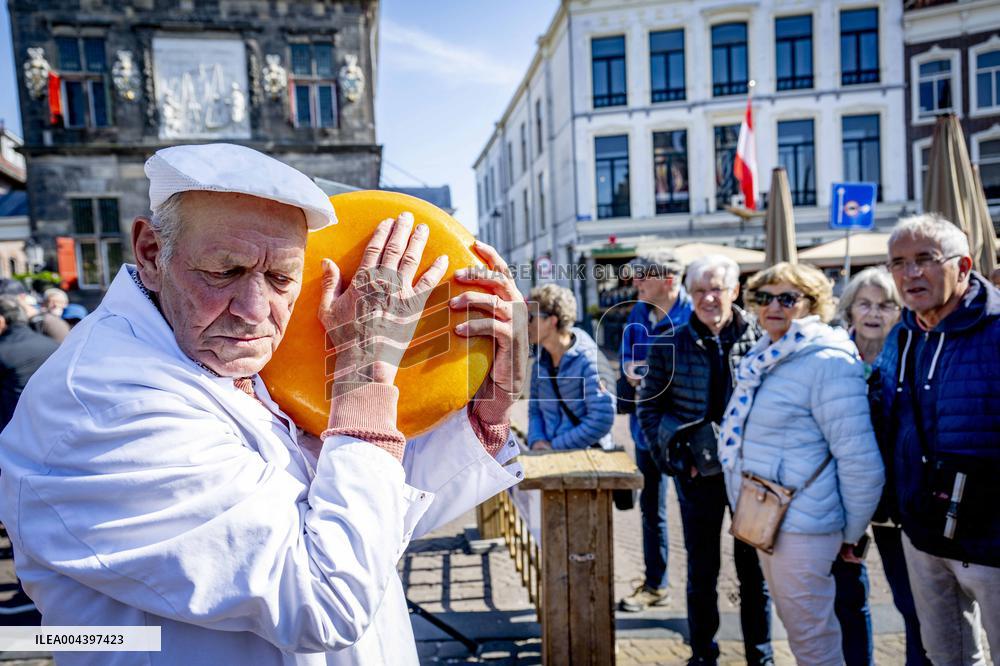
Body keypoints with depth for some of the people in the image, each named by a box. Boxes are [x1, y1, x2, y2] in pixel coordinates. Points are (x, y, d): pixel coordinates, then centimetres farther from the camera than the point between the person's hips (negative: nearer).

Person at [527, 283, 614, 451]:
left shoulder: (588, 361, -13)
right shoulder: (541, 360, 7)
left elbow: (601, 421, -17)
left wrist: (555, 446, -14)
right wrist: (536, 441, -5)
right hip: (547, 456, 5)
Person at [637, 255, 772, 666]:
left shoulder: (760, 338, -4)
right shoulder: (671, 344, -3)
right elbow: (649, 405, 3)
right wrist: (672, 454, -7)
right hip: (698, 474, 0)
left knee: (753, 566, 14)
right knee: (702, 569, 13)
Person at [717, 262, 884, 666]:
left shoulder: (827, 362, -19)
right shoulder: (765, 357, 7)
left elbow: (861, 462, -19)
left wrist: (849, 534, -10)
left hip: (801, 526, -8)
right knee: (795, 624, 24)